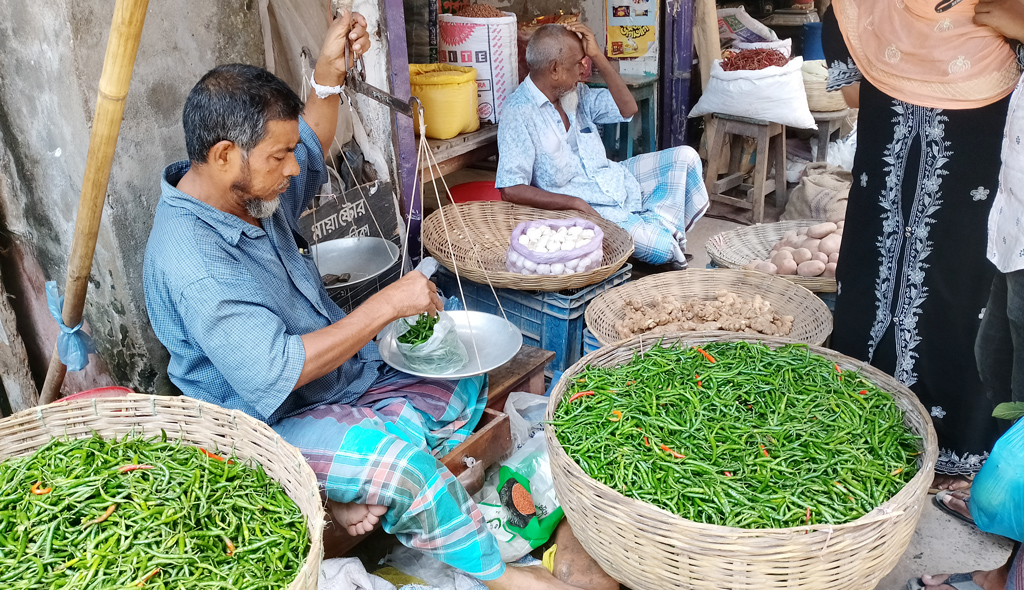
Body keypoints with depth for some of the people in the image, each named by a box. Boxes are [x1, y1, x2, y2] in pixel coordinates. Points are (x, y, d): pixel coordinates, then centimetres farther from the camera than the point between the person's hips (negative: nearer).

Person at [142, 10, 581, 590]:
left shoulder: (249, 190, -1)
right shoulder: (190, 261, -29)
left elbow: (314, 151, 20)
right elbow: (275, 372, -33)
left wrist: (330, 75, 3)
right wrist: (386, 306, -29)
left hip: (344, 374, 10)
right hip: (273, 422, -9)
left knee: (462, 384, 4)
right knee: (396, 454, -32)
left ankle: (363, 494, -6)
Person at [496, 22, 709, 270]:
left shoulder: (575, 93, 5)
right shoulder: (518, 113, -19)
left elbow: (627, 109, 7)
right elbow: (511, 190, -26)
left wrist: (597, 56, -4)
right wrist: (576, 204, -28)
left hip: (618, 183, 8)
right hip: (589, 209, -8)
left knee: (684, 156, 2)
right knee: (663, 247, -24)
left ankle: (658, 223, -2)